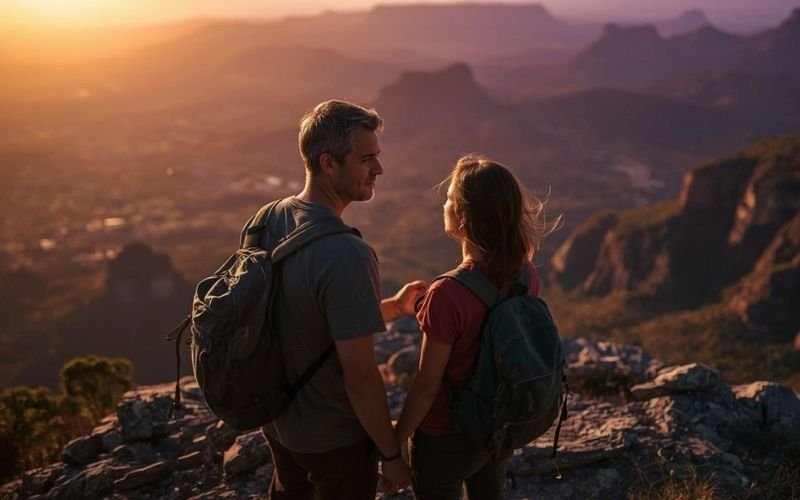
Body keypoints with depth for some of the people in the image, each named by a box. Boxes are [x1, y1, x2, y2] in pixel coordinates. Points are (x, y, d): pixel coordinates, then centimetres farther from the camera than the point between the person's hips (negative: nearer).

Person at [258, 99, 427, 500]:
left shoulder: (270, 220, -7)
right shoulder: (347, 256, -32)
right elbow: (361, 377, -27)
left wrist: (393, 307, 5)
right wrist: (391, 455, -14)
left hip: (278, 418, 7)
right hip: (334, 437, -7)